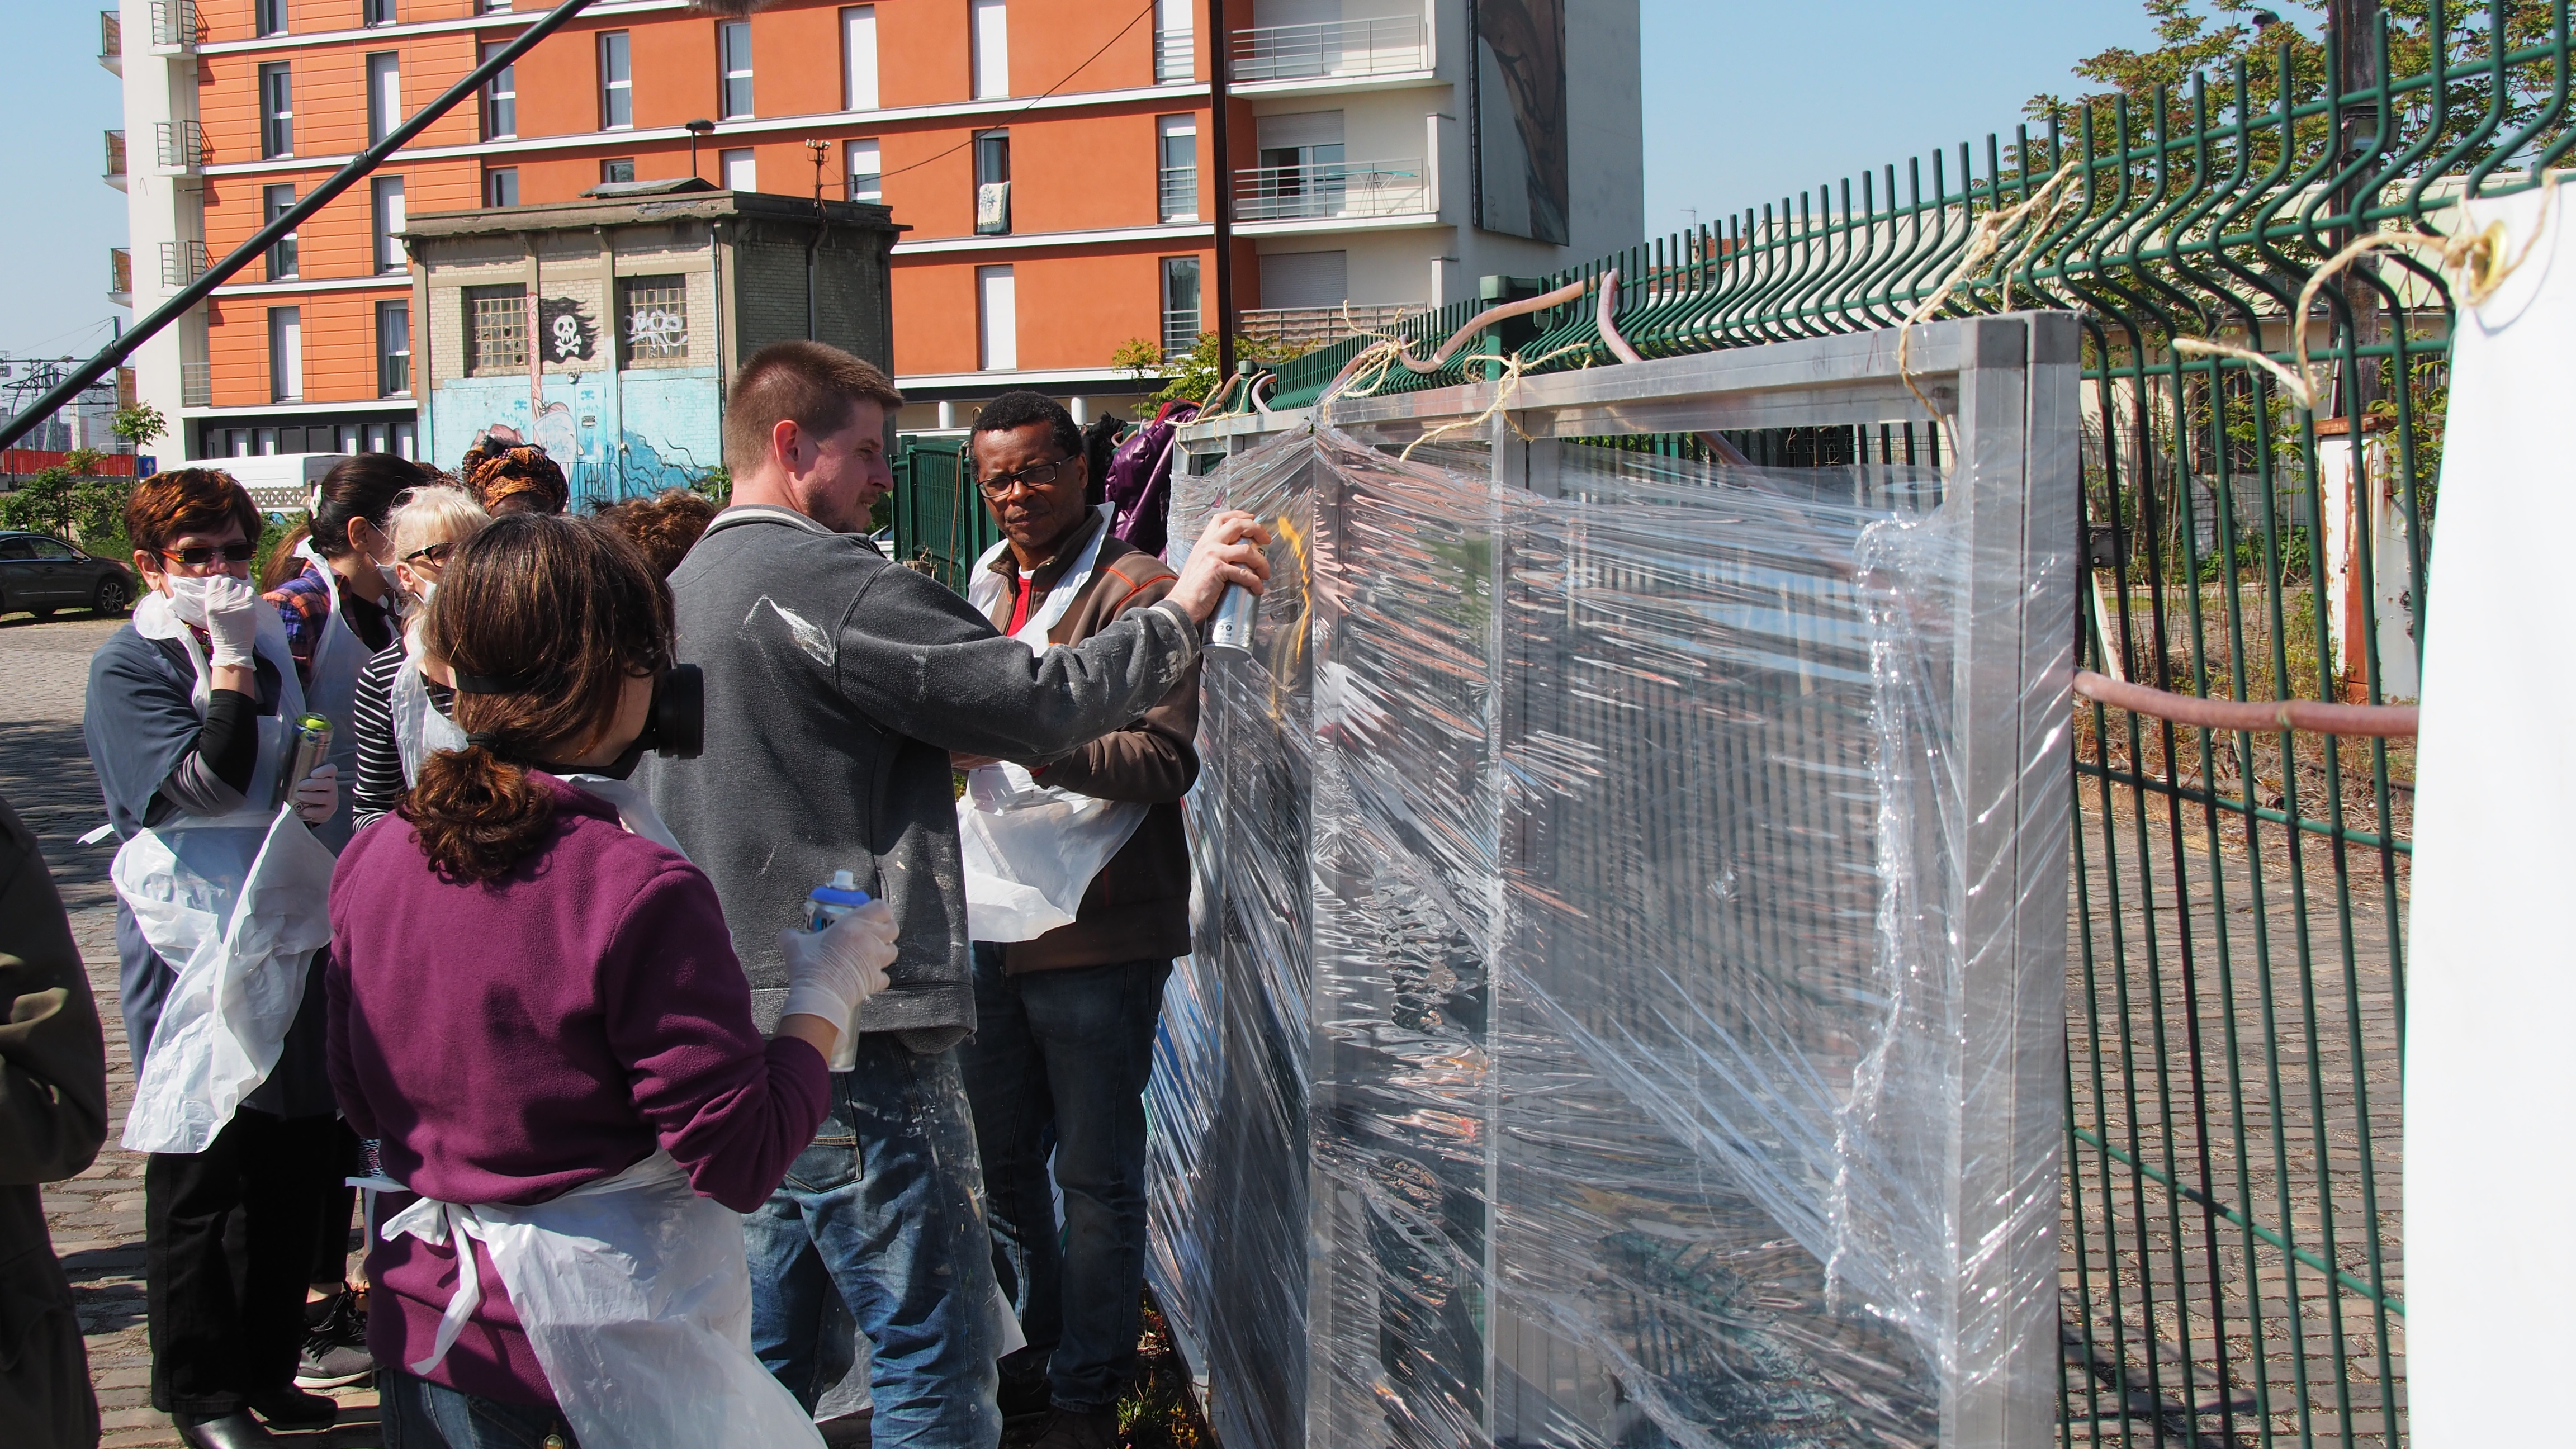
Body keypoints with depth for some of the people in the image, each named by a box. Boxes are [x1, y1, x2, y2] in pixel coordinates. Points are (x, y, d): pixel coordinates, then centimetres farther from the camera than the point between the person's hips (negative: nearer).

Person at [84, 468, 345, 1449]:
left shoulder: (267, 646, 14)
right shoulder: (129, 664, -7)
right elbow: (205, 784, -19)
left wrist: (324, 792, 4)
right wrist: (229, 660, -18)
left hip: (285, 930, 7)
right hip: (194, 943, -7)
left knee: (299, 1163, 10)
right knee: (199, 1172, -1)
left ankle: (266, 1368, 23)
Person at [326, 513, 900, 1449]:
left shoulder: (368, 862, -6)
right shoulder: (642, 891, -24)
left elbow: (359, 1100, 7)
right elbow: (739, 1159, -20)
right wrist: (824, 994, -8)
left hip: (426, 1316, 5)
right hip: (611, 1335, -5)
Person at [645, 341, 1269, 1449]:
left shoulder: (689, 588, 17)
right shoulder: (820, 579, -13)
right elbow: (1032, 704, -17)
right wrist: (1181, 609, -8)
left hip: (742, 1021, 10)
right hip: (852, 1028, -10)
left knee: (773, 1342, 17)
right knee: (935, 1349, -4)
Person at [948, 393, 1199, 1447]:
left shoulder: (1135, 590, -9)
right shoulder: (983, 587, 15)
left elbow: (1168, 759, -19)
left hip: (1096, 928, -7)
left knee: (1096, 1176, 3)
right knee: (1002, 1161, 18)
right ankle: (1032, 1356, 34)